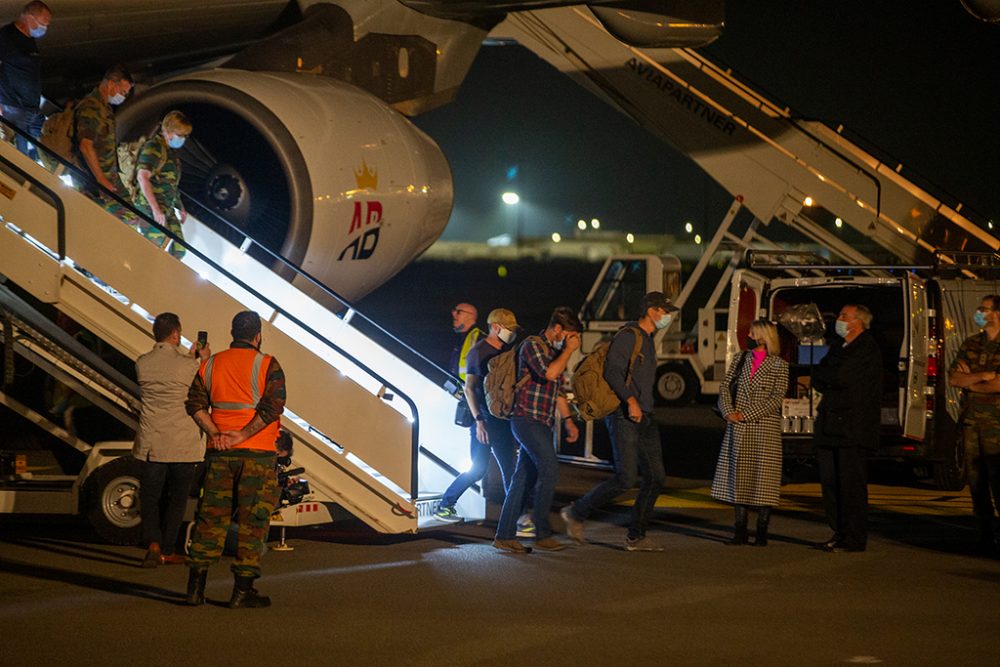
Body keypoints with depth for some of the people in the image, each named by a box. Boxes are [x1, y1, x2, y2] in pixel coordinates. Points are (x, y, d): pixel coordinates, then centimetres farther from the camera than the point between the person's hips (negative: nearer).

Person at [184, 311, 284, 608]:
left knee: (211, 516, 10)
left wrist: (214, 433, -5)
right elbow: (273, 406, -16)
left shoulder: (211, 364, 10)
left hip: (219, 451, 4)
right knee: (252, 519, 1)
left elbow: (195, 403, 3)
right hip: (256, 453, -4)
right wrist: (243, 435, -14)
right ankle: (243, 589, 0)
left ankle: (196, 586, 9)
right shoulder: (266, 365, -4)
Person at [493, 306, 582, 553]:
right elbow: (549, 373, -27)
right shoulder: (532, 345, -9)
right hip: (527, 419, -9)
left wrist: (568, 420, 25)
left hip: (542, 423, 9)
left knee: (523, 477, 6)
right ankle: (542, 534, -10)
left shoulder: (555, 352, 18)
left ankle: (505, 535, 8)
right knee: (550, 469, -15)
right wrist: (569, 350, -15)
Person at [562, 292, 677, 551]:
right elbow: (612, 371, -21)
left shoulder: (647, 341, 20)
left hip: (645, 417, 9)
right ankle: (576, 513, 1)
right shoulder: (628, 336, -10)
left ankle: (635, 537, 9)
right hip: (623, 416, -9)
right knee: (626, 477, -14)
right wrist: (631, 401, -30)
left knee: (655, 476, 3)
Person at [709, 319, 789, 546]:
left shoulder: (779, 365, -1)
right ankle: (740, 532, 9)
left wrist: (746, 414, -14)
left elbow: (777, 398, -9)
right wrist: (728, 412, -8)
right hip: (737, 429, 5)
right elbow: (725, 387, 10)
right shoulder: (740, 361, 13)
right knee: (738, 478, 4)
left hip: (765, 428, -4)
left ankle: (761, 533, 2)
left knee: (763, 479, -3)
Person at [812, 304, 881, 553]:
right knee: (830, 483, 8)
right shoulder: (838, 348, 21)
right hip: (830, 425, 8)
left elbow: (843, 376, -19)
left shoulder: (868, 349, -7)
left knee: (851, 484, -6)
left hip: (853, 428, -8)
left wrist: (823, 374, 0)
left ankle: (854, 539, -2)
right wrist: (832, 380, -4)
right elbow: (818, 380, 15)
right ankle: (839, 534, 16)